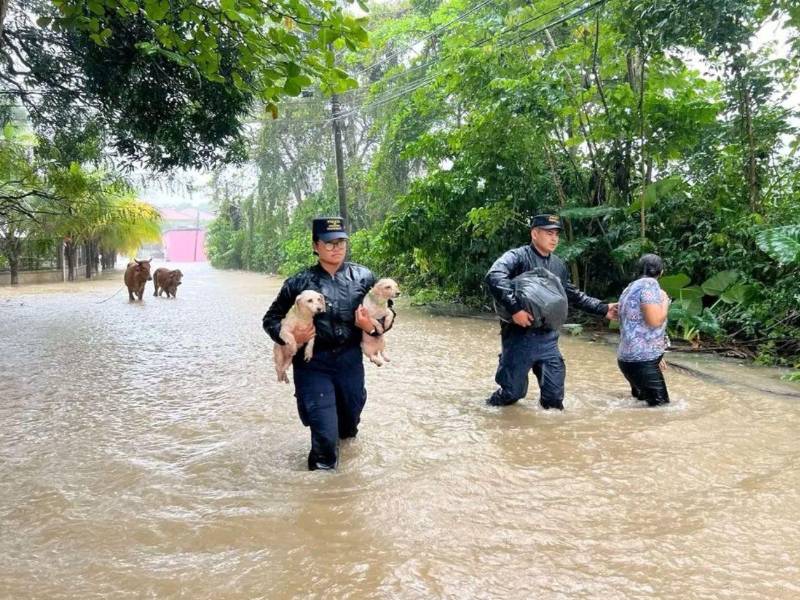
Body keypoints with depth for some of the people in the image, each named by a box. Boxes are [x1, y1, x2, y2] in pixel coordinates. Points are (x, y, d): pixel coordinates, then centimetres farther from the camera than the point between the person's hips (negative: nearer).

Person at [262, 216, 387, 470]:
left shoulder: (363, 277, 0)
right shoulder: (299, 283, -3)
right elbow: (271, 319, 6)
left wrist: (372, 327, -13)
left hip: (350, 361, 3)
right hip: (313, 364, -2)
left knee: (350, 422, 20)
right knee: (325, 435, -8)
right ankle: (323, 464, 21)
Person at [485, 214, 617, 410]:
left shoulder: (559, 265, 14)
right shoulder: (518, 257, -8)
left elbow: (574, 295, 26)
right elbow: (494, 277, -27)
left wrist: (603, 309, 22)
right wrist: (515, 309, -32)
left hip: (548, 339, 6)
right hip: (520, 337, -6)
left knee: (554, 397, 8)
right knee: (512, 392, 2)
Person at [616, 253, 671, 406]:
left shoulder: (631, 288, 18)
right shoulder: (649, 284, -11)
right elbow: (655, 321, -21)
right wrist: (665, 300, -2)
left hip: (631, 357, 10)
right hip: (642, 360, -10)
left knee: (644, 401, 19)